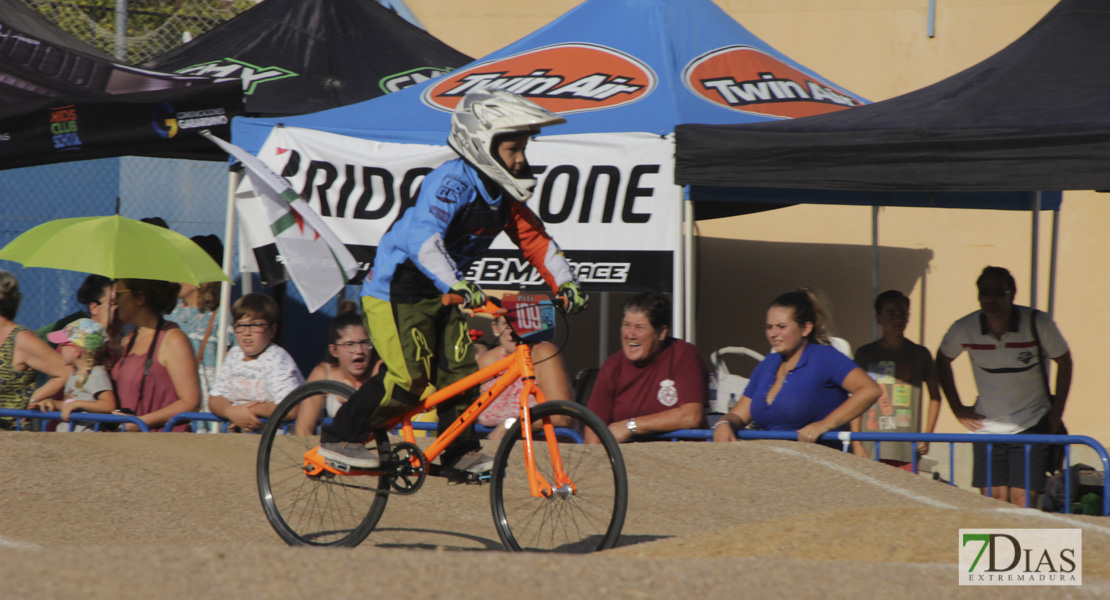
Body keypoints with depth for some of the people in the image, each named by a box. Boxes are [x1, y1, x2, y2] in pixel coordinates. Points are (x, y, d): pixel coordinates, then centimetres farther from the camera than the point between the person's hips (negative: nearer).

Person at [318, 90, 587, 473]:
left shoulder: (501, 193, 3)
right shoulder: (452, 182, -25)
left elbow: (534, 239, 7)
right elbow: (424, 238, -40)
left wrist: (565, 283, -8)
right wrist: (456, 285, -54)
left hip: (439, 294, 9)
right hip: (396, 289, -9)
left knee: (460, 370, 0)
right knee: (409, 377, -15)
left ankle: (461, 450, 12)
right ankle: (340, 439, -4)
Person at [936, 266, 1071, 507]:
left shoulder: (1037, 323, -14)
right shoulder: (965, 329, -8)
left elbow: (1064, 362, 3)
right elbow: (942, 361, 13)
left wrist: (1056, 413, 1)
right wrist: (958, 409, 10)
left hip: (1032, 425, -2)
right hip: (987, 427, 2)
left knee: (1023, 502, -11)